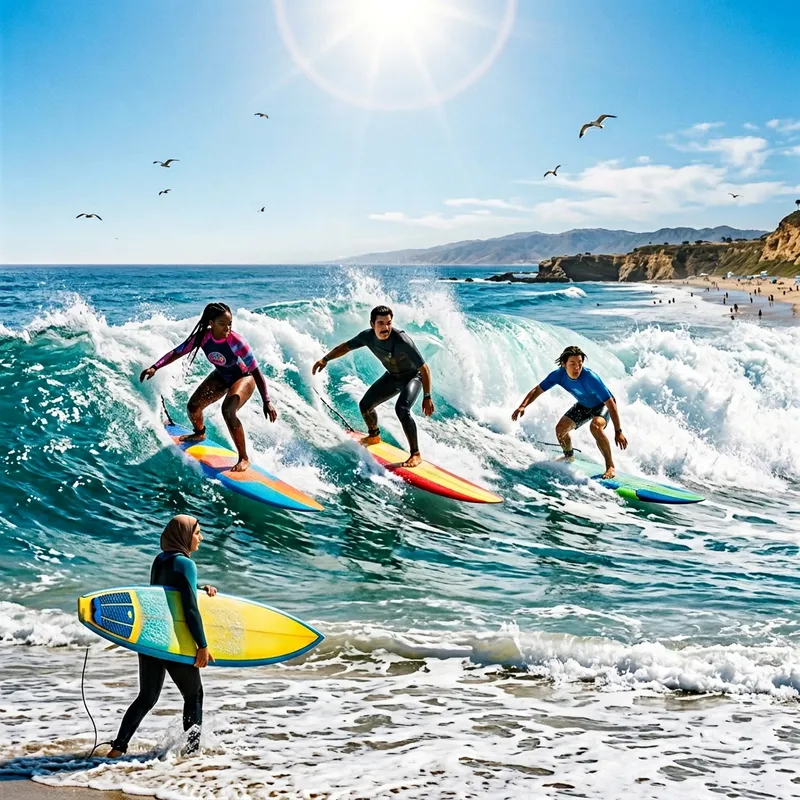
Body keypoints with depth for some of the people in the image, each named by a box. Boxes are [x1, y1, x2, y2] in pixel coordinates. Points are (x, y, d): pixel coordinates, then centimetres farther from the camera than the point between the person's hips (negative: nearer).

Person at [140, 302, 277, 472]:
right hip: (220, 376, 5)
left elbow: (256, 372, -33)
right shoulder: (202, 337, -24)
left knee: (228, 409, -31)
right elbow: (177, 352, -11)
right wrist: (155, 367, -22)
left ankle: (244, 458, -19)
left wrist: (266, 401, -37)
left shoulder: (236, 342, -35)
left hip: (244, 377, -5)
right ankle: (199, 434, 37)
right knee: (193, 406, -1)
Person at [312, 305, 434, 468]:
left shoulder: (402, 341, -37)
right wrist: (325, 359, -8)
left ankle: (415, 454, -18)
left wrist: (427, 397, -35)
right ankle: (374, 435, 40)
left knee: (402, 409, -30)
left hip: (413, 376, -6)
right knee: (365, 405, 9)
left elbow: (424, 368, -33)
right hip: (392, 376, 6)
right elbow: (345, 347, 0)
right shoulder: (368, 336, -21)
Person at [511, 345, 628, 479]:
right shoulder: (559, 375, -24)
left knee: (595, 426, -35)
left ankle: (610, 466, -21)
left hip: (603, 405, -6)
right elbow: (537, 390, -13)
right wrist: (523, 406, -30)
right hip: (583, 405, 6)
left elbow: (611, 403, -38)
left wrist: (618, 431, -40)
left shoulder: (590, 378, -40)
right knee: (560, 428, -5)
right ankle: (569, 457, 27)